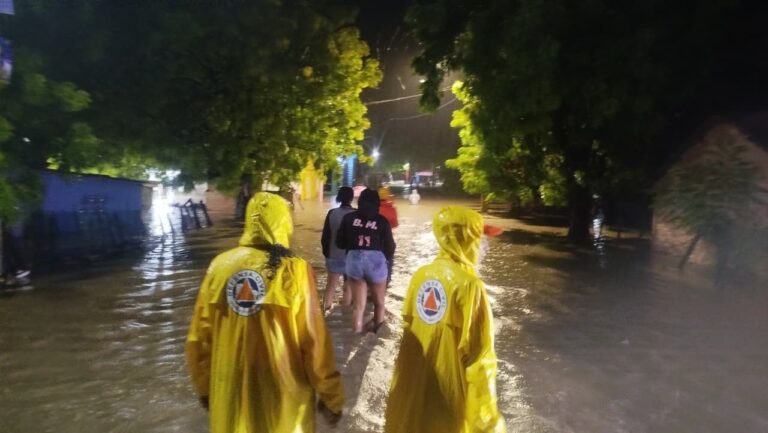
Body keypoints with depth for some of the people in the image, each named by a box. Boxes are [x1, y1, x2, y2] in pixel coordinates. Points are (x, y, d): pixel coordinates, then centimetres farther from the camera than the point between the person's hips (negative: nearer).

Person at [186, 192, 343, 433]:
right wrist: (331, 397, -2)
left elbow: (200, 335, 1)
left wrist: (204, 385, 16)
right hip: (281, 391, -3)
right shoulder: (294, 270, -16)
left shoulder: (220, 265, -6)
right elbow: (314, 342, -14)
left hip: (230, 390, 3)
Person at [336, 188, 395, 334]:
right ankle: (377, 329, 29)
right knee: (379, 301, 20)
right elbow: (389, 246, 1)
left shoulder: (349, 218, 3)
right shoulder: (382, 221, 0)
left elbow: (340, 243, 6)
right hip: (376, 261, -1)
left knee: (358, 304, 13)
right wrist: (387, 259, 21)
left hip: (354, 260, 2)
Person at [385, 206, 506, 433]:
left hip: (413, 380, 6)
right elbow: (478, 355, -19)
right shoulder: (469, 285, -21)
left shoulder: (421, 274, -3)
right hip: (448, 386, -5)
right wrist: (485, 412, -10)